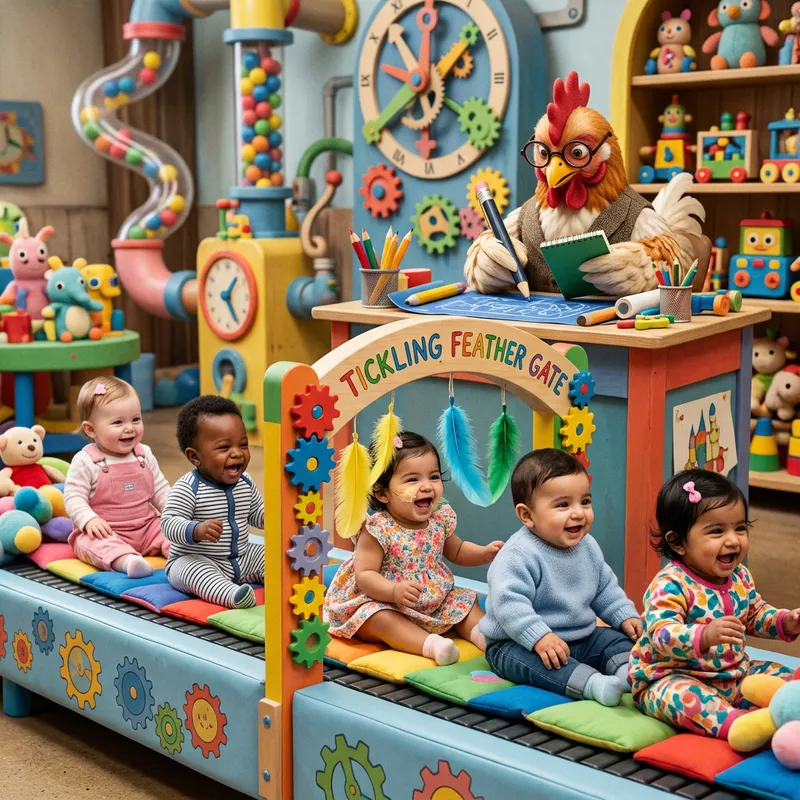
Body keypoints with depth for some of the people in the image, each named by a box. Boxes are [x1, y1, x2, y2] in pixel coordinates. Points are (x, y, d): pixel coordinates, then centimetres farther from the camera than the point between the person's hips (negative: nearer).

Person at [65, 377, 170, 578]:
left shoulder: (145, 455, 7)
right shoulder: (85, 462, -9)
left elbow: (160, 490, 15)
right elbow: (74, 497, -11)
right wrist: (89, 520, -28)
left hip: (147, 528, 6)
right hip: (105, 532, -6)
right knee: (94, 544, -36)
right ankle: (126, 560, -63)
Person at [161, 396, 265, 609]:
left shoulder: (245, 484, 4)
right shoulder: (188, 488, -18)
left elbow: (256, 514, 18)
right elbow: (169, 522, -24)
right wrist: (196, 530, -43)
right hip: (194, 560, -8)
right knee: (195, 571, -38)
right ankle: (233, 595, -59)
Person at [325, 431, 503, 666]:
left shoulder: (440, 519, -2)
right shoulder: (377, 530, -23)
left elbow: (456, 551, 18)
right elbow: (364, 576, -25)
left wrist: (484, 553, 0)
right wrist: (394, 591, -43)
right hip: (382, 603, -7)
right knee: (381, 619, -34)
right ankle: (430, 644, -47)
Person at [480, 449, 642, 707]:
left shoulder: (588, 547, 4)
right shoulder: (519, 555, -23)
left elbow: (605, 590, 17)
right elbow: (509, 602, -32)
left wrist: (625, 616, 4)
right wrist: (539, 637, -38)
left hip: (581, 639, 8)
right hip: (517, 644, -8)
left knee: (617, 639, -3)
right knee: (533, 661, -37)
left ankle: (629, 670, -32)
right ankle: (594, 684, -54)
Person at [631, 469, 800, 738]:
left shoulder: (740, 577, 4)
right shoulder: (670, 585, -23)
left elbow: (756, 615, 22)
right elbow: (662, 637, -35)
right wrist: (705, 636, -51)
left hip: (733, 676, 8)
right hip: (672, 679, -8)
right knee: (682, 694, -38)